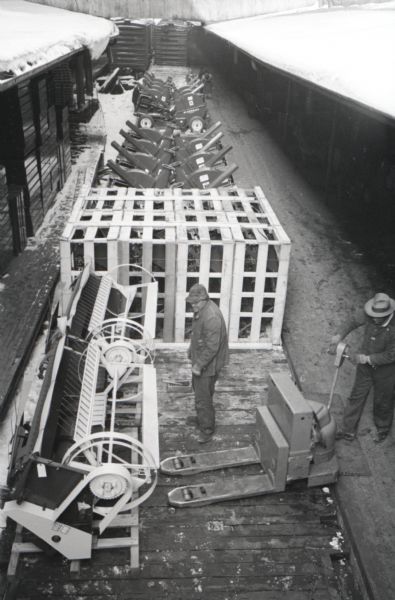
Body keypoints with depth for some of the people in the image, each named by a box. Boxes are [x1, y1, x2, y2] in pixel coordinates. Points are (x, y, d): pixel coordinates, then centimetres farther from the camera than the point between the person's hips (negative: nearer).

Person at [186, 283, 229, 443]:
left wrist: (199, 365, -25)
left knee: (203, 398, 0)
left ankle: (207, 429, 16)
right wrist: (191, 349, 22)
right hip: (199, 357, 10)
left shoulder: (211, 317, -31)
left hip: (208, 364, -10)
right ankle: (202, 417, 47)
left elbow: (212, 347, -29)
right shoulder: (201, 309, 0)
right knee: (198, 388, 26)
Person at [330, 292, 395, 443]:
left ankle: (383, 429, 45)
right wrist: (339, 336, -12)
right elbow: (354, 322, 1)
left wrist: (367, 358, -23)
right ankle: (348, 431, 30)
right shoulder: (369, 315, -19)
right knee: (356, 396, 14)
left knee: (382, 402, 17)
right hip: (365, 365, 4)